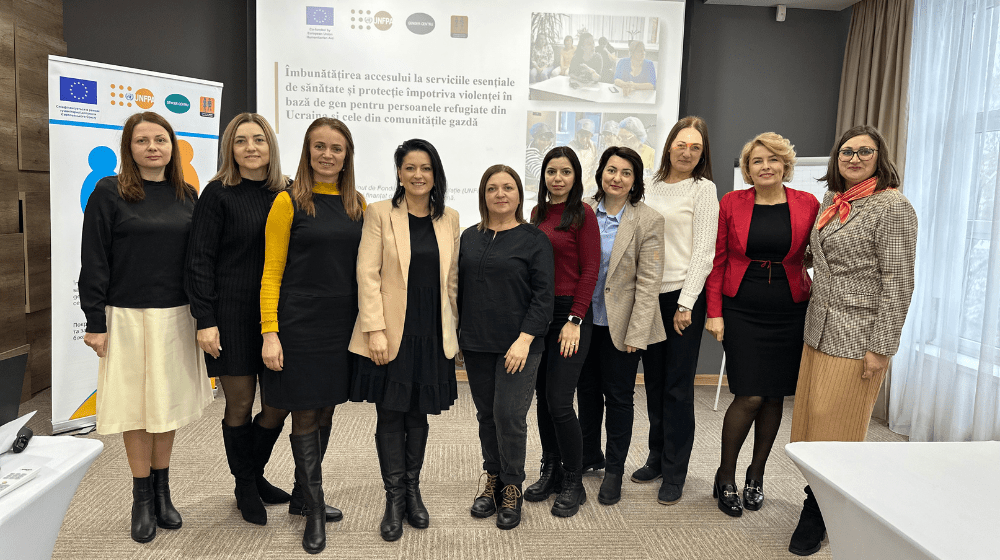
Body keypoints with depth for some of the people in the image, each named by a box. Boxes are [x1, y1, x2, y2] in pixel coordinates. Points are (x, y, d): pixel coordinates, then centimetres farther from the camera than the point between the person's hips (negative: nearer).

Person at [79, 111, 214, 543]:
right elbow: (93, 262, -5)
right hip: (128, 317, -3)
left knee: (168, 403, 11)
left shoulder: (186, 195, 7)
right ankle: (142, 498, 21)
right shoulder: (109, 193, -4)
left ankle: (162, 491, 26)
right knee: (135, 406, 6)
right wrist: (95, 323, -9)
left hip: (176, 317, 3)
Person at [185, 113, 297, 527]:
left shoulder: (285, 193, 8)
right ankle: (245, 488, 27)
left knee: (281, 402, 8)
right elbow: (200, 260, -6)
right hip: (232, 314, -4)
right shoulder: (219, 194, -4)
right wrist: (205, 320, -13)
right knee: (240, 404, 6)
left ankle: (255, 473, 34)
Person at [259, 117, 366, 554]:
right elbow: (271, 273, -6)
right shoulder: (289, 202, -4)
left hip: (343, 323, 5)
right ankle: (314, 510, 15)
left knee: (326, 409, 13)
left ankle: (305, 493, 31)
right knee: (305, 415, 2)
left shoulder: (357, 204, 9)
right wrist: (269, 333, -13)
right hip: (300, 323, -4)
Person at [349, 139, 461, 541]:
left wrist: (453, 328, 9)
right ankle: (395, 498, 20)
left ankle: (413, 491, 28)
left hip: (432, 335, 3)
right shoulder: (380, 214, -2)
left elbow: (452, 279, 11)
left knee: (418, 415, 13)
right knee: (390, 415, 5)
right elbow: (368, 274, -7)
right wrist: (375, 330, -13)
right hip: (391, 333, -2)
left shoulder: (449, 219, 8)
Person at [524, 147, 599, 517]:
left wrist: (574, 320, -15)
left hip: (569, 313, -6)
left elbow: (590, 271, -9)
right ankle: (550, 473, 28)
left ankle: (573, 485, 11)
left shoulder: (582, 214, -5)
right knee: (543, 398, 12)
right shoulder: (538, 213, 13)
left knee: (559, 402, -7)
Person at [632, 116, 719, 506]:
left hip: (682, 296, -5)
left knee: (678, 386, 0)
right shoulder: (653, 188, 13)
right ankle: (657, 458, 28)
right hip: (648, 294, 6)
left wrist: (686, 303, -14)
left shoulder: (703, 189, -2)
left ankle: (674, 474, 12)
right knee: (654, 382, 13)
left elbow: (703, 250, -8)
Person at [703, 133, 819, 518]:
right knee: (750, 397, -6)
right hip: (742, 311, -2)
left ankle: (756, 475, 29)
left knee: (775, 396, 8)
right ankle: (725, 477, 14)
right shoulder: (731, 203, 1)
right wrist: (714, 311, -5)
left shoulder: (807, 205, 3)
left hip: (789, 312, 2)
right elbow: (718, 261, 1)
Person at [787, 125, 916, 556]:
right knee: (812, 420, 11)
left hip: (857, 337, -7)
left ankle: (817, 514, 18)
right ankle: (819, 508, 25)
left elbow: (898, 283, -14)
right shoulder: (830, 202, 12)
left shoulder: (893, 207, -10)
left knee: (837, 426, 3)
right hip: (818, 330, 7)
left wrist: (882, 347, -16)